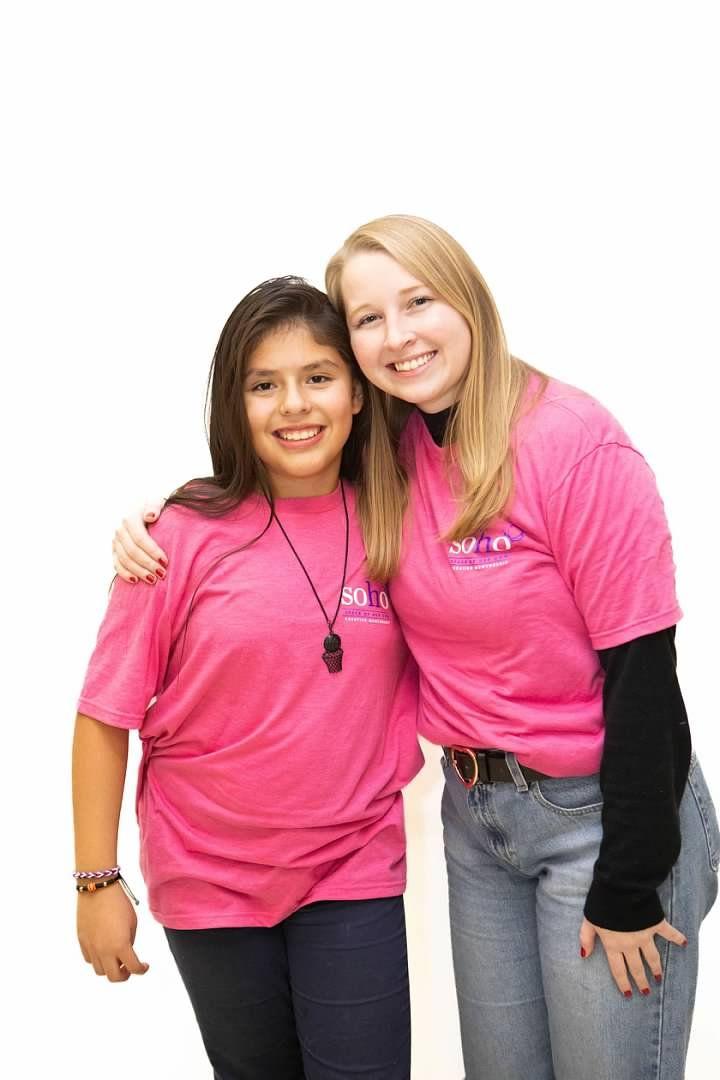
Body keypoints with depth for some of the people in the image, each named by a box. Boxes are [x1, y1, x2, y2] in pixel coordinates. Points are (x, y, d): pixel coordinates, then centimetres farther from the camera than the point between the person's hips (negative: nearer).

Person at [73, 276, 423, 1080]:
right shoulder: (186, 536, -15)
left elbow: (430, 665, 11)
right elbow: (106, 719, -11)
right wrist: (97, 881, -8)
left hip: (354, 869, 1)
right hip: (209, 877, -1)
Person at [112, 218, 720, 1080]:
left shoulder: (573, 441, -18)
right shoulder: (386, 455, 0)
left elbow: (641, 668, -18)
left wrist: (628, 885, -15)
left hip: (598, 812, -5)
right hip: (472, 807, 6)